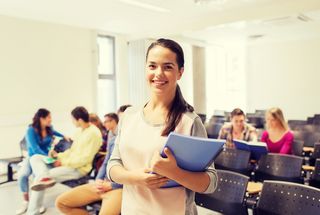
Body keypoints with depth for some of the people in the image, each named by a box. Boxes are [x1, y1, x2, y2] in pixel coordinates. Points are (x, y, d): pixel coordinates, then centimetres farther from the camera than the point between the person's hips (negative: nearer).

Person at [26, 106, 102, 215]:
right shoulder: (80, 130, 11)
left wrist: (64, 162, -18)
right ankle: (44, 178, -34)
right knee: (35, 158, -7)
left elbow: (85, 159, -22)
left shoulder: (94, 133, -20)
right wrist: (58, 155, 3)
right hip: (67, 162, 10)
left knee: (39, 178, -17)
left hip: (78, 168, -10)